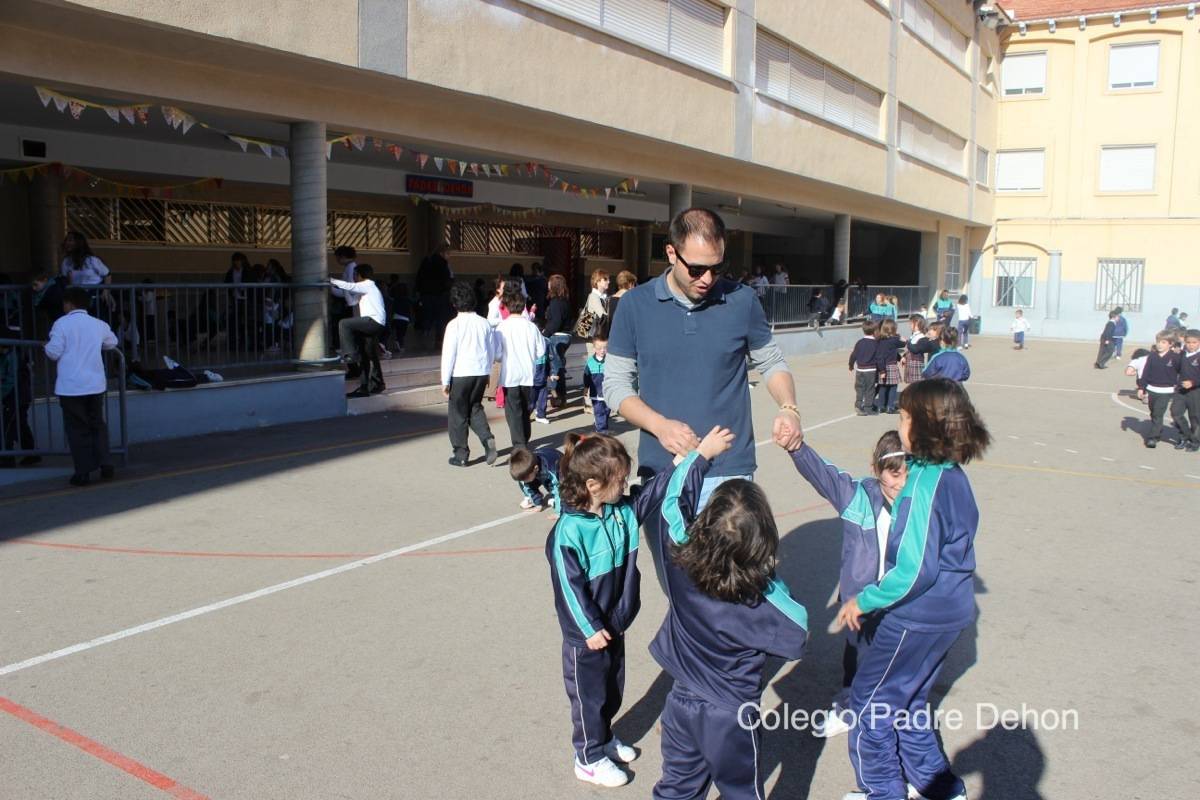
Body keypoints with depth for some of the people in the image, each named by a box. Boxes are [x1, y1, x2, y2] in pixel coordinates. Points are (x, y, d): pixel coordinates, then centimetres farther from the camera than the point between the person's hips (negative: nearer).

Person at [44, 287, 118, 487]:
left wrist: (46, 346, 11)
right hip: (95, 384, 3)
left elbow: (54, 353, -9)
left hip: (70, 386, -3)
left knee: (78, 429, 4)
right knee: (98, 424, 17)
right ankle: (105, 464, 9)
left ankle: (83, 472, 5)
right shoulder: (99, 324, 5)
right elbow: (112, 342, 21)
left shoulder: (62, 323, -7)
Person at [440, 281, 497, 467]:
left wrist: (445, 381, -3)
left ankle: (460, 455, 14)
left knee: (458, 414, 9)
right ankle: (487, 439, -1)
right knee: (475, 408, 21)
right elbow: (492, 350, 10)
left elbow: (448, 354, -10)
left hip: (461, 374, -4)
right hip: (481, 372, 5)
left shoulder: (454, 325, -11)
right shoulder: (484, 323, 2)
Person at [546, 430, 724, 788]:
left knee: (612, 691, 24)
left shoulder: (624, 511, -6)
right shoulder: (569, 531, -27)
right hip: (586, 636, -7)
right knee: (589, 695, 11)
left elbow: (662, 486, -5)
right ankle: (590, 758, 30)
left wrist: (702, 455, -9)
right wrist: (590, 629, -18)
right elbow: (570, 586, -23)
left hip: (615, 625, 7)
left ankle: (604, 738, 46)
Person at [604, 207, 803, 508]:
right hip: (660, 472, 1)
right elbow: (615, 382, 2)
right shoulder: (635, 304, -1)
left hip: (730, 472, 0)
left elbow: (771, 363, 12)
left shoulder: (742, 302, -1)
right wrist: (660, 426, -14)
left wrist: (788, 408, -8)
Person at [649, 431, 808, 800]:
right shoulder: (762, 598, -27)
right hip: (731, 717, -3)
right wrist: (777, 587, -9)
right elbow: (798, 635, -13)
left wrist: (701, 452, 7)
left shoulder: (679, 564, -19)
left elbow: (673, 502, -4)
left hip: (682, 704, 3)